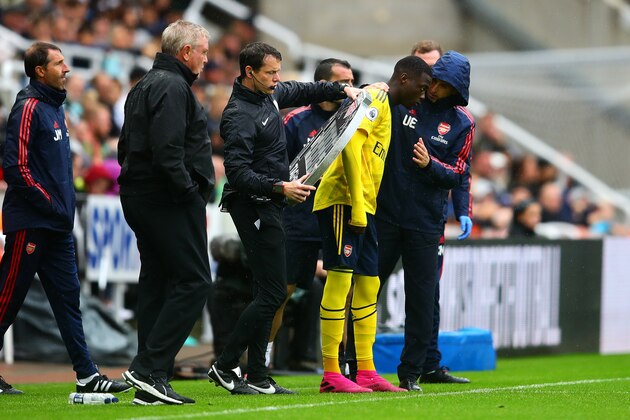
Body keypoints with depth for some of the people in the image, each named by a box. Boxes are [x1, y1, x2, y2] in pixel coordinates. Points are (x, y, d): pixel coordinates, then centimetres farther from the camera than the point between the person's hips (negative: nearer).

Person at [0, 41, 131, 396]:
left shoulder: (55, 107, 17)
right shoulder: (29, 107, -11)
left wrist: (66, 206, 13)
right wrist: (49, 204, -16)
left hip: (57, 227, 9)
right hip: (30, 223, -9)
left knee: (68, 297, 5)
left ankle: (87, 375, 3)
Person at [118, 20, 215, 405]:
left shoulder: (145, 86, 21)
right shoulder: (172, 86, -12)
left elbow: (127, 147, 22)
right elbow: (167, 148, -23)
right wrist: (189, 191, -16)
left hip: (140, 197, 11)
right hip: (169, 200, -11)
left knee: (157, 283, 10)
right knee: (194, 282, -10)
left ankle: (150, 386, 9)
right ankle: (149, 369, -15)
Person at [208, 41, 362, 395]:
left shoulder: (269, 95, 10)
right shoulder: (240, 116, -19)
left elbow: (302, 91, 30)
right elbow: (237, 172, -24)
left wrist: (342, 90, 17)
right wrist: (280, 188, -31)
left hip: (269, 208, 10)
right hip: (254, 208, -10)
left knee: (269, 293, 9)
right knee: (273, 294, -11)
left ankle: (257, 377, 11)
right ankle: (225, 367, -5)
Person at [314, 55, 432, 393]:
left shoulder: (385, 107, 23)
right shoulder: (375, 98, -7)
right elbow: (351, 145, -20)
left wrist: (365, 207, 12)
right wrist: (357, 206, -23)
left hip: (362, 208, 10)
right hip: (343, 201, -10)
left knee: (368, 283, 9)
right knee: (340, 278, -11)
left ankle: (366, 372, 13)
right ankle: (331, 375, -11)